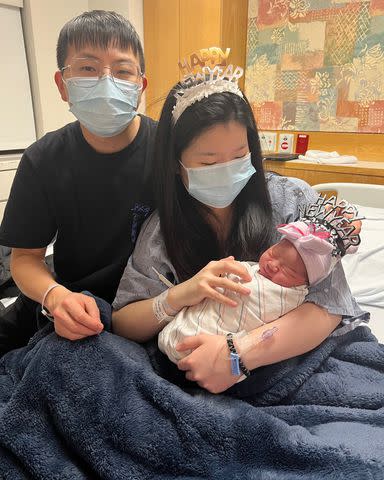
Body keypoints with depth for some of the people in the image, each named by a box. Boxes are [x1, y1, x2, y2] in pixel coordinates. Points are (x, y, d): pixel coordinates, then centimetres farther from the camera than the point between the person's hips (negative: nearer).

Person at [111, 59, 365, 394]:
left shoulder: (293, 200, -6)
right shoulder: (162, 231, -3)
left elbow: (328, 306, -14)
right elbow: (121, 323, -3)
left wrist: (239, 353, -28)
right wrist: (177, 297, -23)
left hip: (299, 358, 0)